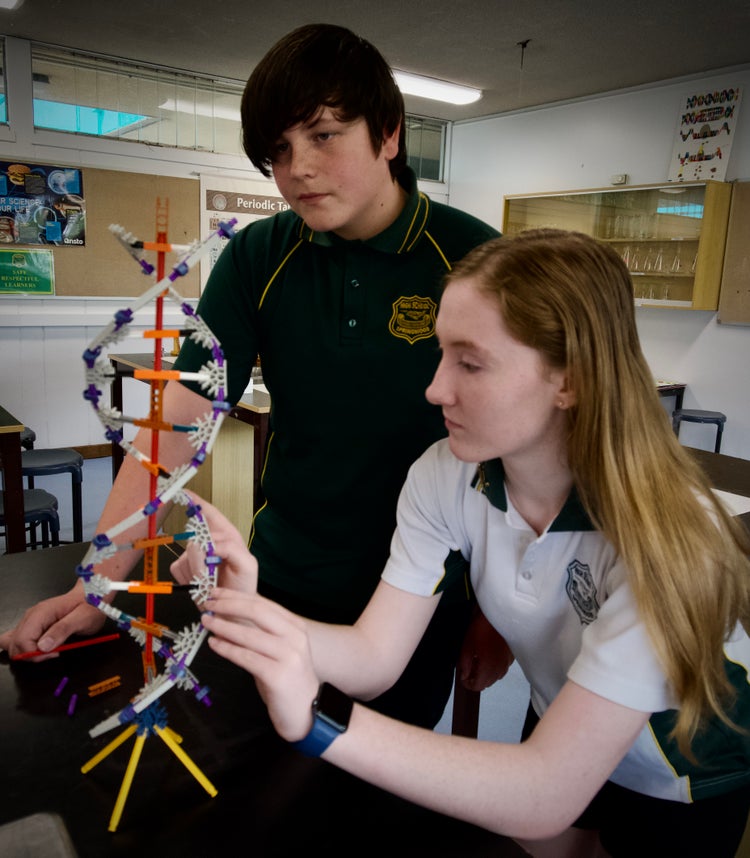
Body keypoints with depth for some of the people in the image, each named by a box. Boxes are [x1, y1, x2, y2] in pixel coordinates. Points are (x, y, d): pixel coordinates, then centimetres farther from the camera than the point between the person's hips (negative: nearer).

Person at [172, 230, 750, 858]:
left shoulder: (664, 530, -37)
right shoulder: (444, 479, -20)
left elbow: (545, 799, -38)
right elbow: (375, 656, -21)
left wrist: (317, 720, -48)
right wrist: (250, 607, -39)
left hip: (689, 787, -3)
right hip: (556, 738, 4)